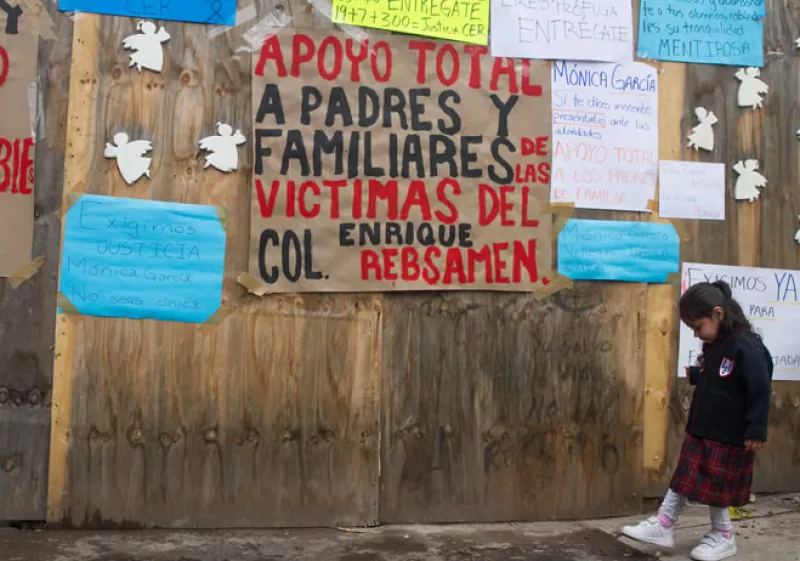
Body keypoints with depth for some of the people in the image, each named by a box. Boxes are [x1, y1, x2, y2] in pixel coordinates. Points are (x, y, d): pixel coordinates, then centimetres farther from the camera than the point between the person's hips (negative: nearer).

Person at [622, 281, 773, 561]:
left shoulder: (746, 346, -22)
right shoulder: (713, 345, 5)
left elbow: (761, 390, -21)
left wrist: (756, 430, -21)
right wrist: (695, 375, 9)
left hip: (729, 437, -8)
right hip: (700, 430, 8)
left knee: (717, 488, 6)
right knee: (684, 478, 14)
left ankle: (723, 538, 26)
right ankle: (662, 527, 23)